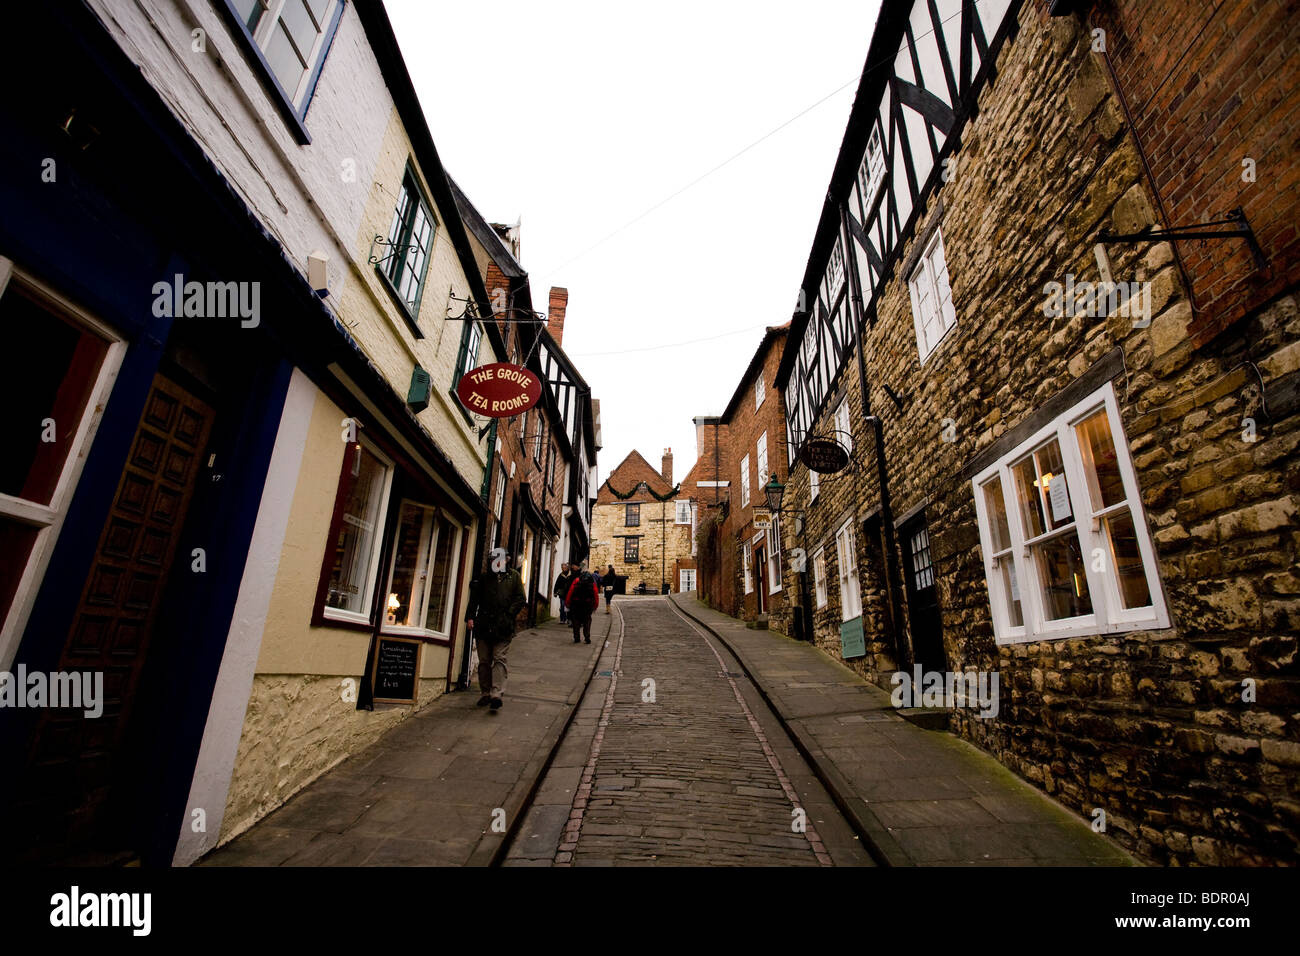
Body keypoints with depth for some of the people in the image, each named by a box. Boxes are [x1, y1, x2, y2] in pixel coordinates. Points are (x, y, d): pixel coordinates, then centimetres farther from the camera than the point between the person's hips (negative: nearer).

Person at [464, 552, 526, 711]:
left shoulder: (514, 576, 8)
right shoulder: (483, 577, 13)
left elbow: (521, 598, 4)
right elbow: (474, 598, 11)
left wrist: (509, 614, -7)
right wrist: (470, 616, -1)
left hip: (503, 626, -3)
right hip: (483, 625, 3)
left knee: (499, 659, -8)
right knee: (484, 661, 8)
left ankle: (496, 694, -12)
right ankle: (486, 693, 19)